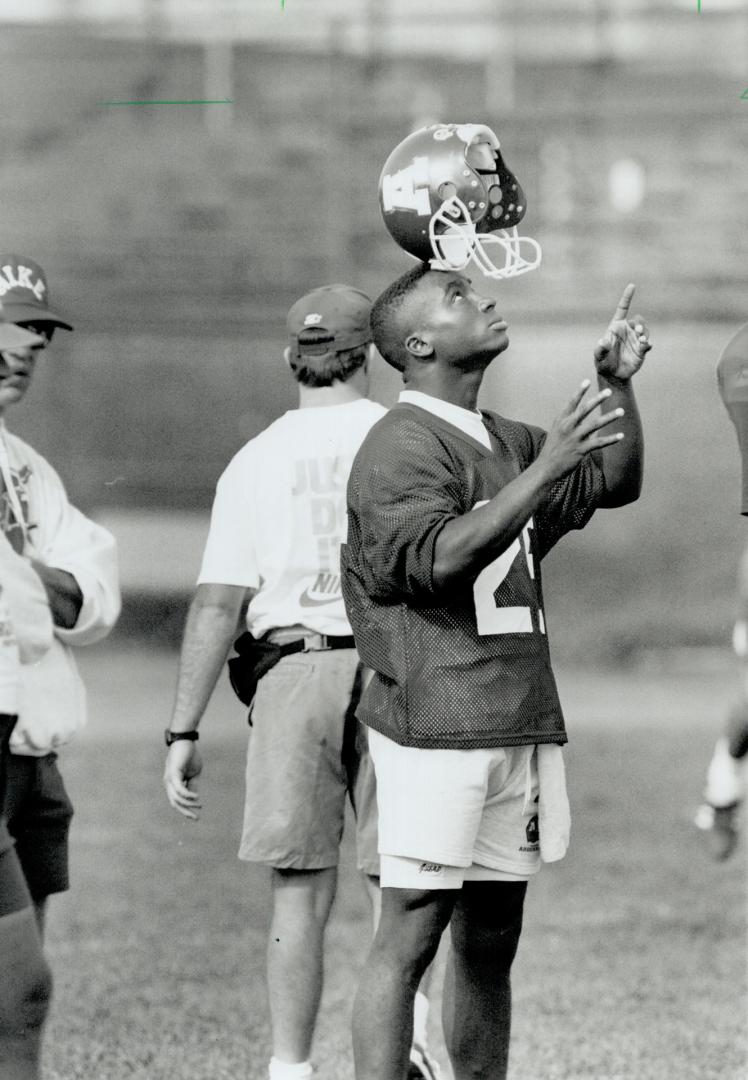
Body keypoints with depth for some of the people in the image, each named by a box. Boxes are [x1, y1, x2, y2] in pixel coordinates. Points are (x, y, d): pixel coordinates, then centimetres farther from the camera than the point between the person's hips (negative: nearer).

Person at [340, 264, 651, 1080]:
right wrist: (544, 471, -25)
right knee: (411, 935, -9)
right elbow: (440, 557, -23)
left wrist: (618, 385, 12)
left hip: (522, 726, 8)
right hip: (436, 728, -8)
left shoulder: (505, 441, 18)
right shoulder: (401, 446, -8)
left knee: (492, 942, 9)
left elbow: (616, 481, 27)